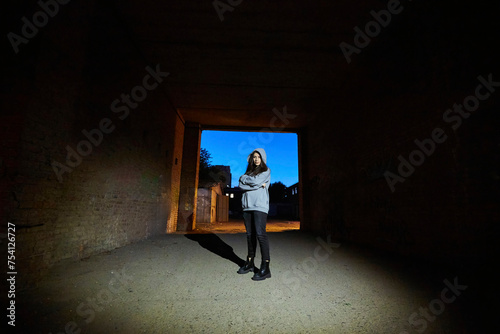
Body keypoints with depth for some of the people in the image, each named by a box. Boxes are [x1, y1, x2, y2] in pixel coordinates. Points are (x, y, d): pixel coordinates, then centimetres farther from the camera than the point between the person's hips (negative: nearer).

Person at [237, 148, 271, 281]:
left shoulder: (266, 171, 8)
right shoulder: (249, 171, 20)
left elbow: (256, 180, -10)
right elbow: (241, 185, 4)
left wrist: (244, 178, 6)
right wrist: (258, 185, -7)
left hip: (260, 206, -5)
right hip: (247, 205, 5)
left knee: (260, 234, -13)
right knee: (250, 234, 7)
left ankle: (265, 267, -8)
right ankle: (250, 263, 16)